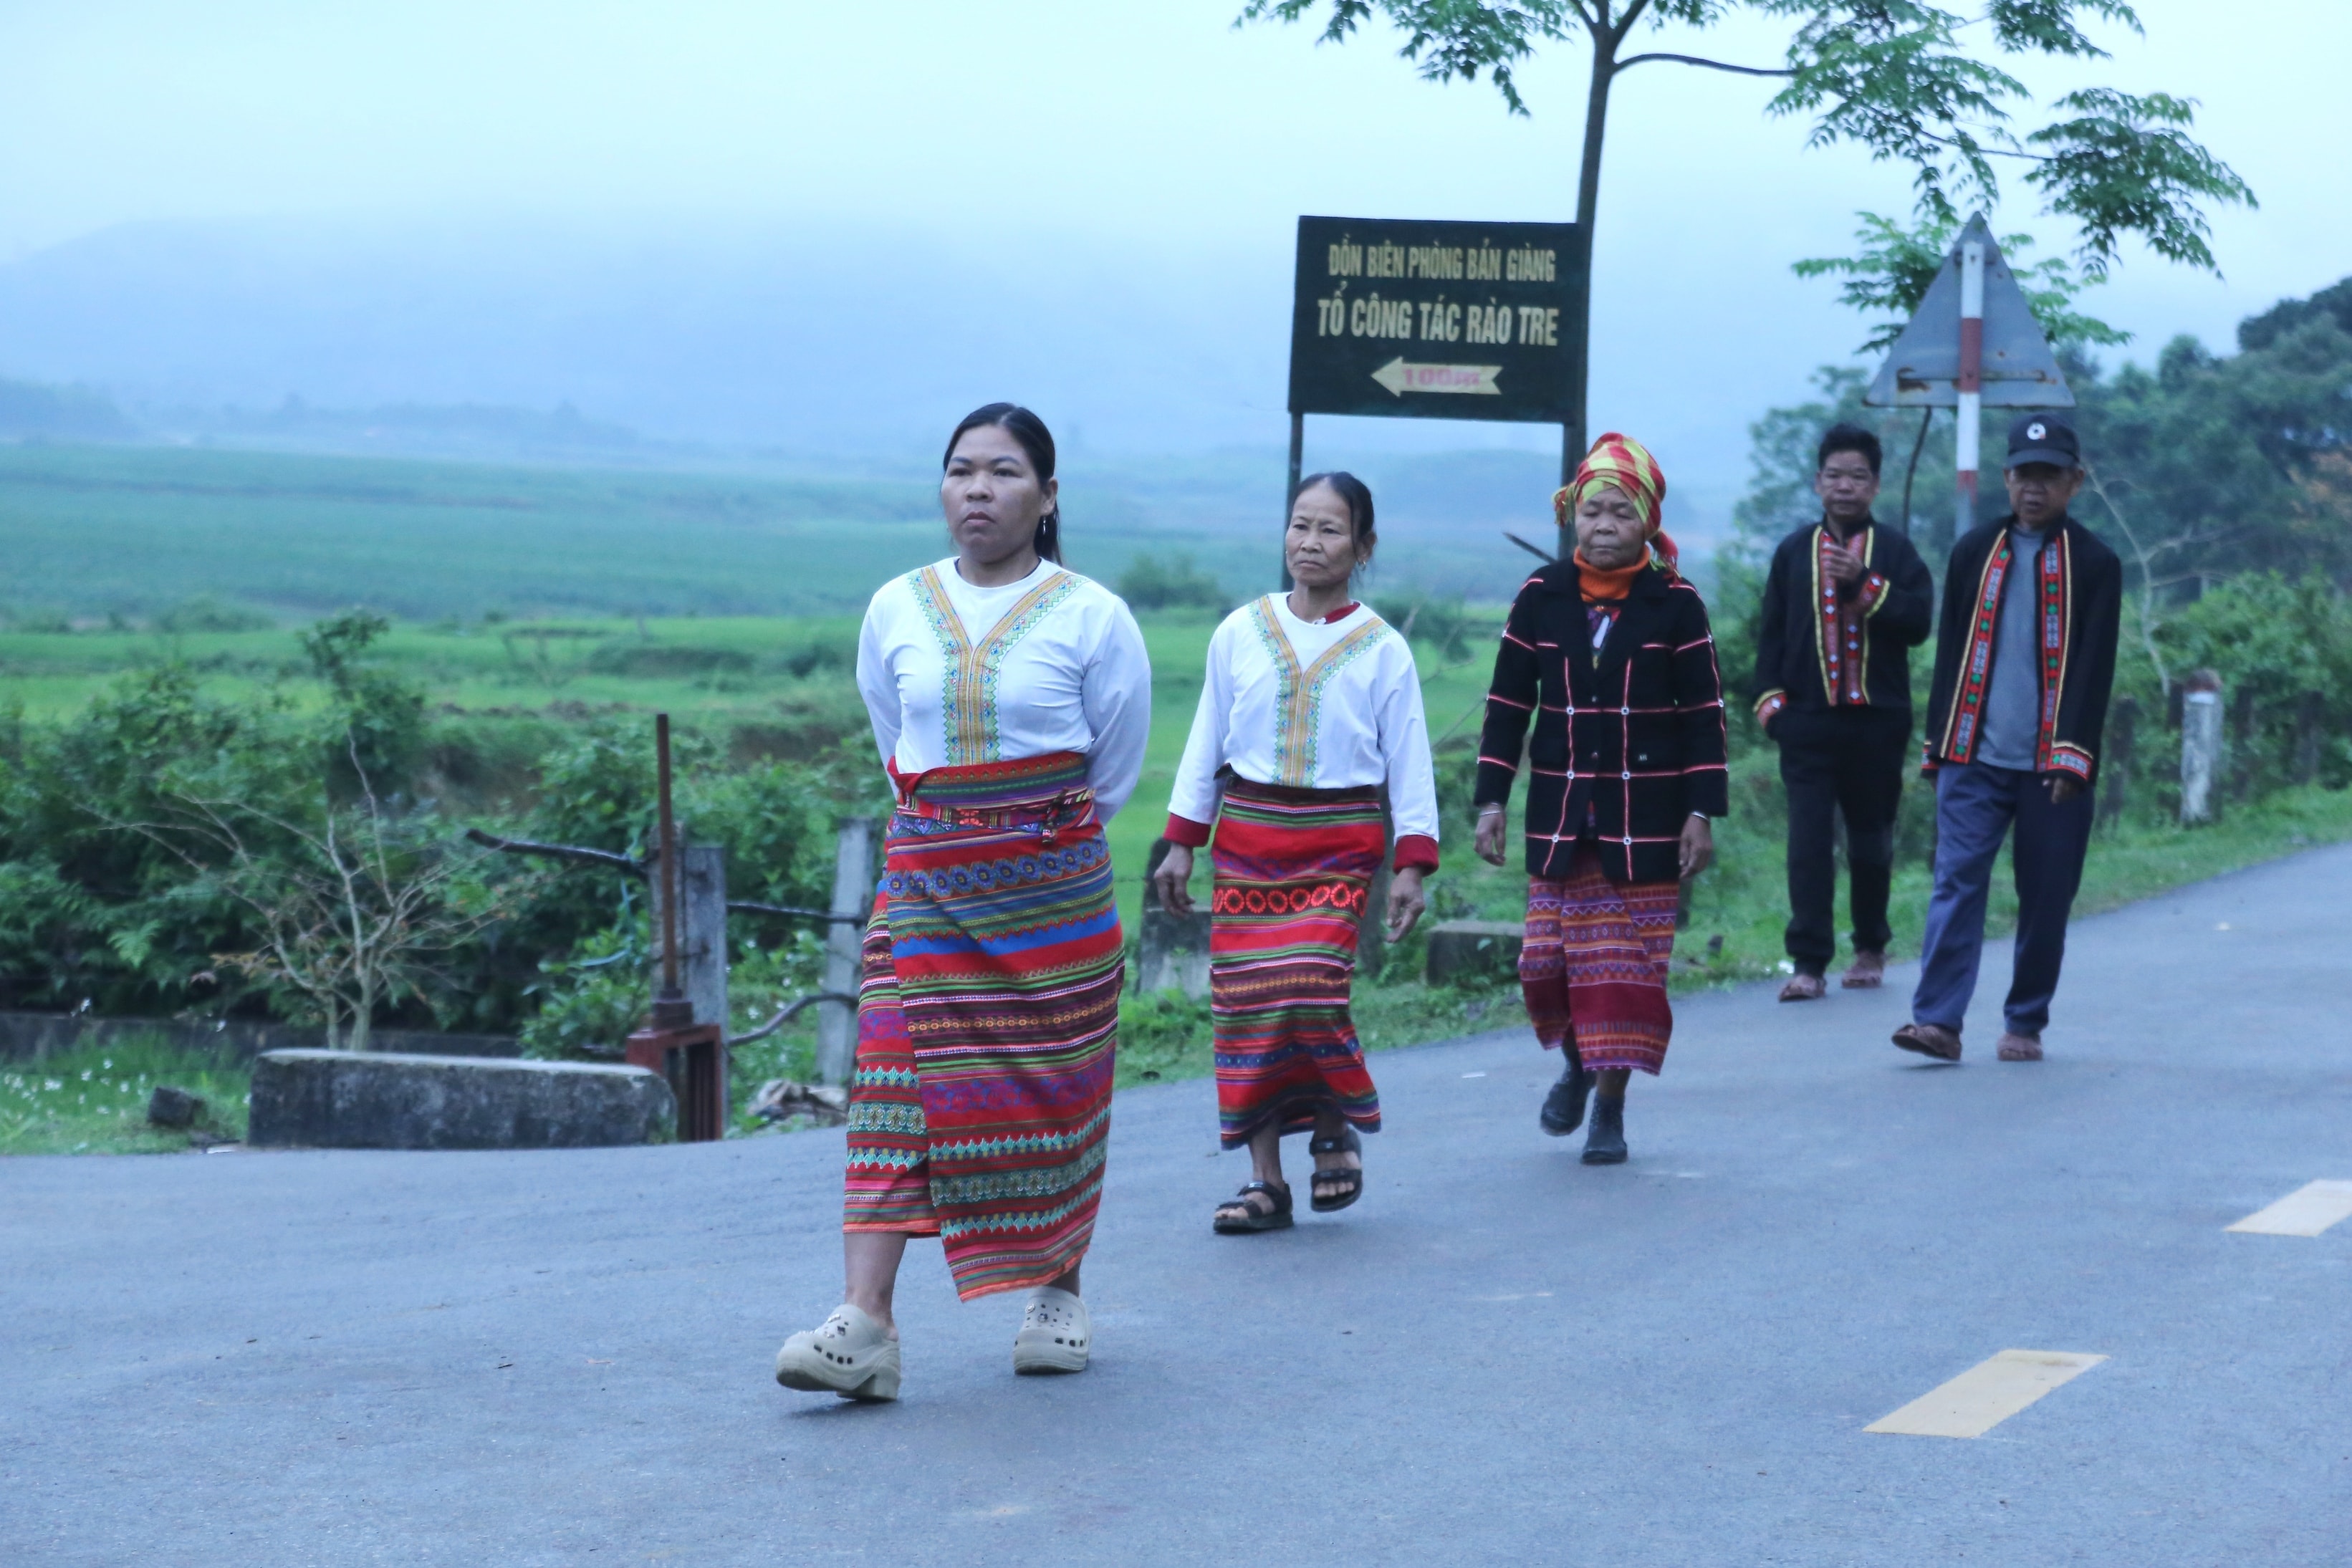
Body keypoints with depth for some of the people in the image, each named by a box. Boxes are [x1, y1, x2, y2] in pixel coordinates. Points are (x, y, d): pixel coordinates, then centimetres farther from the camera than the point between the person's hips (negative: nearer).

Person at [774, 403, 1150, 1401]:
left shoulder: (1090, 618, -2)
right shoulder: (895, 612, 6)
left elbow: (1116, 768, 9)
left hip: (1054, 887, -2)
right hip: (923, 881, 2)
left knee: (1056, 1089, 6)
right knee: (894, 1082, -10)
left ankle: (1058, 1293, 25)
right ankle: (864, 1320, -17)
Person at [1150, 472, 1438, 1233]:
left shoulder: (1382, 650, 2)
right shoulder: (1241, 633, 7)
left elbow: (1409, 762, 4)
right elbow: (1206, 743, 12)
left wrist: (1412, 865, -2)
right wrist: (1182, 845, 9)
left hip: (1339, 844, -3)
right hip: (1246, 836, 3)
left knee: (1308, 988, -18)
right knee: (1244, 1001, -2)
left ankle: (1336, 1125, 9)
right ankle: (1265, 1180, 6)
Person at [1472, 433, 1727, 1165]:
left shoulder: (1676, 604, -2)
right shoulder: (1541, 597, 3)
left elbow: (1703, 713, 0)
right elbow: (1508, 704, 7)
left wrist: (1701, 812, -5)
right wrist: (1492, 800, 2)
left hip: (1646, 816, -2)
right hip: (1560, 815, 2)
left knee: (1627, 965, -1)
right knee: (1548, 959, 0)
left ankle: (1610, 1106, 10)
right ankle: (1577, 1062, 29)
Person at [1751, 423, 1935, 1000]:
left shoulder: (1895, 552, 6)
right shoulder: (1795, 552, 11)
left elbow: (1919, 621, -6)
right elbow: (1771, 632, 11)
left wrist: (1864, 584, -16)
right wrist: (1770, 699, 1)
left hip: (1878, 720, 0)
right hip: (1808, 719, 0)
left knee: (1871, 840, 9)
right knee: (1808, 840, -8)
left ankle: (1871, 947, 24)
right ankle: (1809, 963, -10)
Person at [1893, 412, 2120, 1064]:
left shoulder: (2095, 564, 3)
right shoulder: (1974, 552, 11)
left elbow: (2093, 668, -2)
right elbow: (1951, 652, 13)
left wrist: (2074, 757, -10)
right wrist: (1939, 741, 9)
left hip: (2052, 765, -1)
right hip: (1975, 758, 1)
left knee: (2046, 900, 4)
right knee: (1957, 882, -8)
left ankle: (2026, 1024, 14)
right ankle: (1938, 1020, -12)